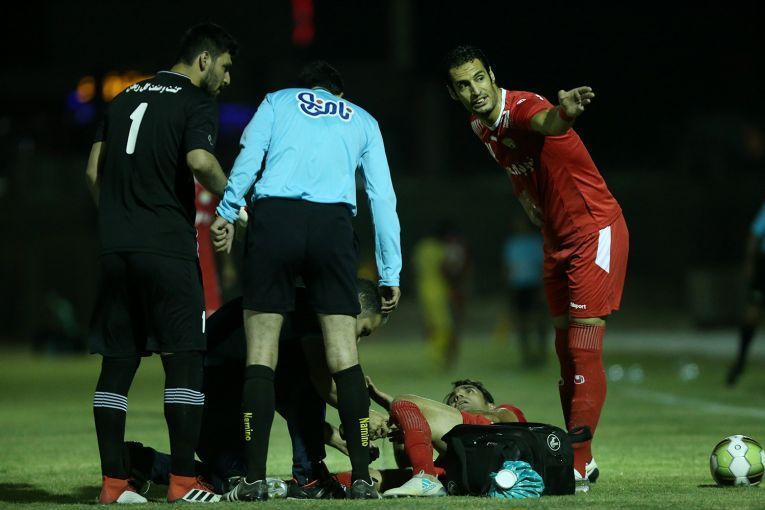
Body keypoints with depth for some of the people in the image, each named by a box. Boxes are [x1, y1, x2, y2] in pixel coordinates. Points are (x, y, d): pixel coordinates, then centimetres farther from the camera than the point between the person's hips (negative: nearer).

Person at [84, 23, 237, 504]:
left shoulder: (127, 98, 18)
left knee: (118, 363, 8)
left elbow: (94, 171, 16)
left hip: (117, 248, 6)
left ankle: (113, 481, 6)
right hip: (168, 247, -6)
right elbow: (200, 160, -20)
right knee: (184, 361, -2)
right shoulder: (197, 102, -2)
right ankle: (183, 481, -6)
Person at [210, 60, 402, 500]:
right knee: (344, 352, 3)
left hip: (275, 217, -1)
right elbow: (382, 197, 19)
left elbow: (249, 158, 3)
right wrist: (391, 272, 18)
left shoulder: (278, 101, 23)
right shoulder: (362, 121, 26)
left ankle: (255, 479, -3)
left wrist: (226, 213, -1)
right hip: (334, 223, 1)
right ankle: (362, 478, -2)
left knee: (261, 351, 2)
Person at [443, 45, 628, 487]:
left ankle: (578, 465, -10)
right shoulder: (481, 128, 4)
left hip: (596, 231, -9)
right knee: (566, 348, 12)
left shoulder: (523, 108, -24)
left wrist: (564, 112, -73)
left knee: (583, 350, -11)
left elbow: (547, 123, -50)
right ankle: (578, 458, 20)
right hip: (557, 240, 9)